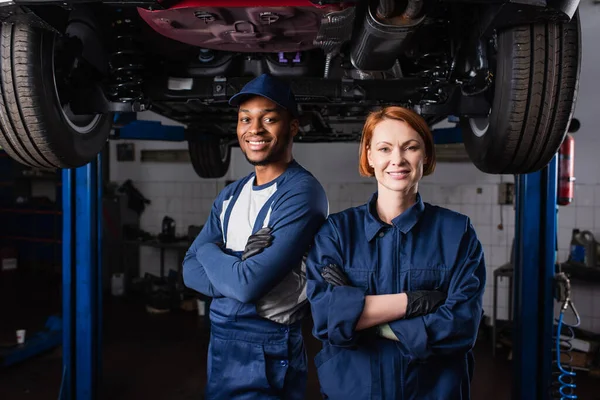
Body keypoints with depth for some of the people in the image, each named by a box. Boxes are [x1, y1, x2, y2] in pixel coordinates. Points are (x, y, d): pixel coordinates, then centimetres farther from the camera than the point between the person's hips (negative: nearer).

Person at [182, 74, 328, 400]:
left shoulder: (302, 193, -18)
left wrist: (210, 250, -6)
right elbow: (191, 271, 0)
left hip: (267, 354, -7)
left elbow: (248, 284, -24)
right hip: (219, 345, 7)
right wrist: (238, 264, -18)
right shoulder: (230, 195, 6)